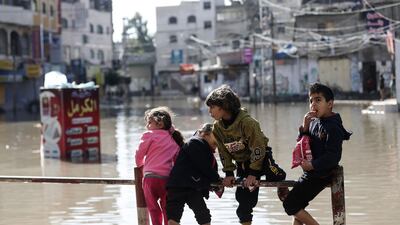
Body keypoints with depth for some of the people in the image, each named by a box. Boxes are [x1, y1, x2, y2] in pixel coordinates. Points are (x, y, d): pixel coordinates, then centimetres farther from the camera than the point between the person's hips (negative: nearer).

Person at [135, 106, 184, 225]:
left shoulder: (149, 135, 1)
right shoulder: (174, 140, 14)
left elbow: (139, 154, 4)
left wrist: (140, 165, 24)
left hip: (151, 176, -4)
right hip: (168, 178, 4)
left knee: (154, 208, 9)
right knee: (166, 208, 16)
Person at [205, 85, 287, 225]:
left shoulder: (247, 122, -27)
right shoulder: (217, 128, -9)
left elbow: (258, 148, -23)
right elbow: (223, 152, 1)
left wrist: (253, 173, -20)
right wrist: (229, 173, -2)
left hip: (261, 157, -4)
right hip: (242, 164, 5)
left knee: (273, 176, -30)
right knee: (244, 198, 1)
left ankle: (283, 188, 2)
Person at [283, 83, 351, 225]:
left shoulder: (333, 127, -20)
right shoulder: (314, 122, 7)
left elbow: (333, 156, -25)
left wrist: (312, 165, -26)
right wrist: (304, 128, -8)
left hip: (320, 175, -9)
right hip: (311, 172, 9)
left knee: (290, 204, -6)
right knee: (297, 205, 21)